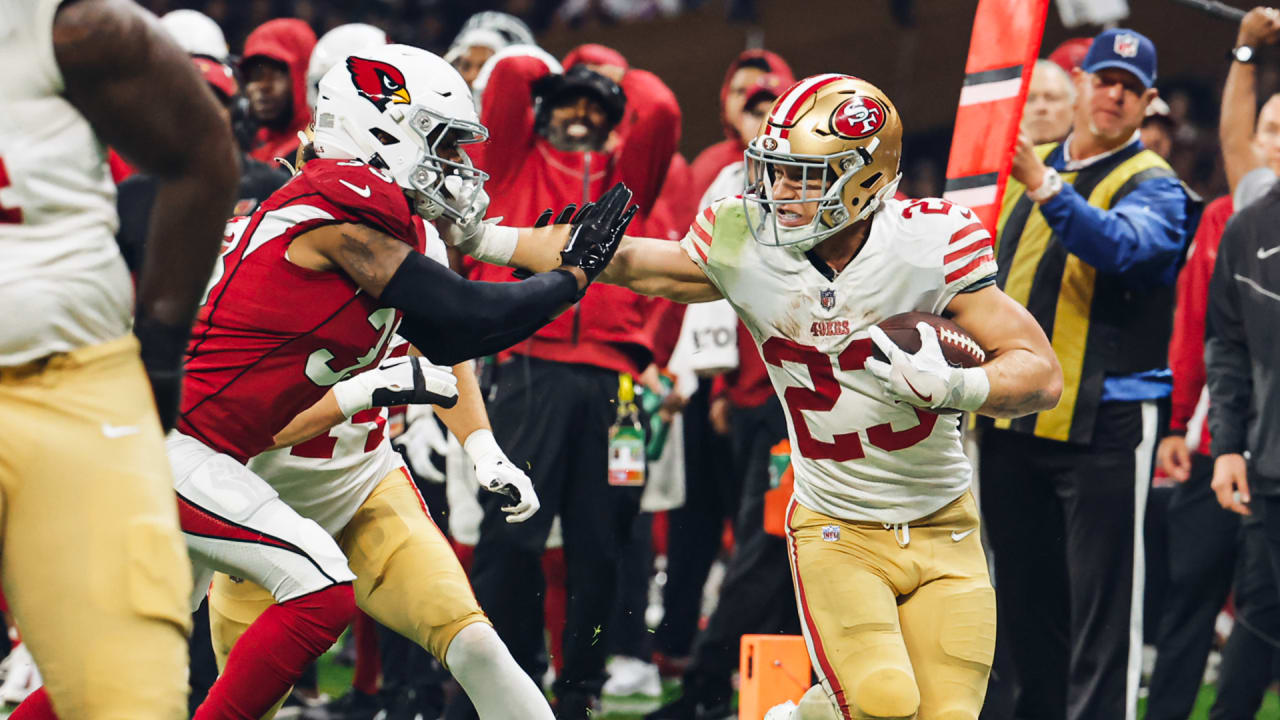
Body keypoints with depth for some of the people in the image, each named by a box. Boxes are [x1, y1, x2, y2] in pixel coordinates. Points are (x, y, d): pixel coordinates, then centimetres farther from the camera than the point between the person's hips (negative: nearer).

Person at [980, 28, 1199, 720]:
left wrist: (1048, 192, -40)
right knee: (1024, 597, 13)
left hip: (1103, 423, -6)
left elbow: (1123, 246, -27)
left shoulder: (1153, 186, -4)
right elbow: (990, 277, 25)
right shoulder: (1025, 168, 15)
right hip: (1013, 418, 6)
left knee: (1101, 598, -8)